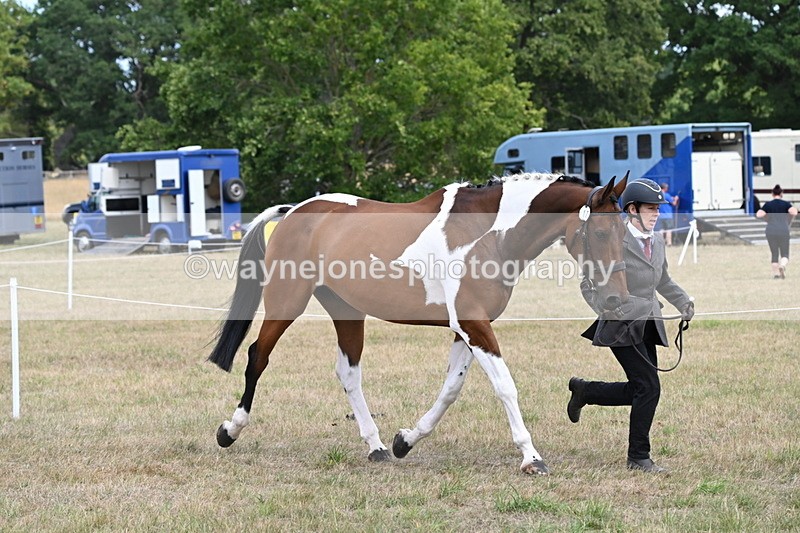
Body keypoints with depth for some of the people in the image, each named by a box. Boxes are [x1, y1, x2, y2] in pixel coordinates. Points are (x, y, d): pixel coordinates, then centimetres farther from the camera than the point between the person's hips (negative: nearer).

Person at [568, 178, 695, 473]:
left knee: (639, 391, 9)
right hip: (622, 327, -8)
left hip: (649, 326, 8)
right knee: (649, 388, -12)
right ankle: (638, 457, 0)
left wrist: (684, 302, 10)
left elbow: (663, 281, 26)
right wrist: (609, 313, -21)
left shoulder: (656, 241, 12)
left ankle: (584, 391, 31)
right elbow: (590, 286, -7)